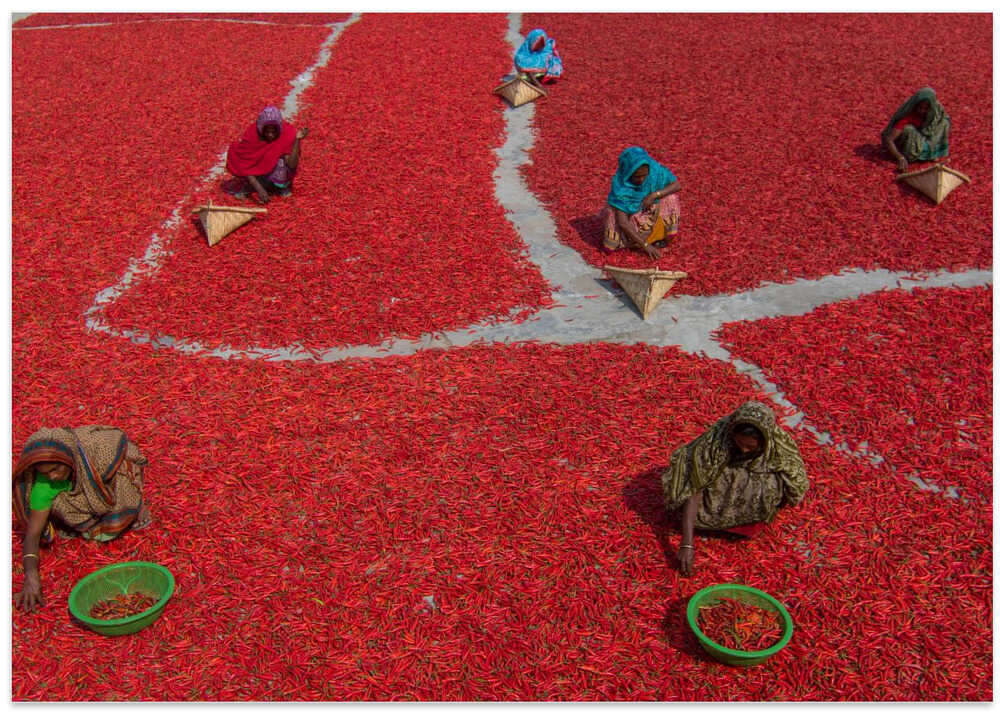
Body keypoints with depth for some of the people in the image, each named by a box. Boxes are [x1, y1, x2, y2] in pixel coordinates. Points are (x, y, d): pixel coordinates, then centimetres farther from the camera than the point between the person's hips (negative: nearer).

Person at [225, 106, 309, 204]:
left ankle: (283, 186, -2)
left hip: (278, 173, -1)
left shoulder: (287, 133, -23)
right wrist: (259, 189, -31)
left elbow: (291, 166, -31)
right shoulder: (251, 134, -22)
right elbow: (245, 166, -20)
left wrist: (297, 140, -41)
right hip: (256, 176, 1)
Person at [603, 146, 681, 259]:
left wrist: (654, 195, -29)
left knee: (671, 199, -24)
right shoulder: (620, 186, -32)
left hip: (651, 210, 3)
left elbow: (677, 185, -12)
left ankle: (659, 235, -6)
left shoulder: (654, 169, -24)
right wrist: (645, 245, -37)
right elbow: (622, 223, -35)